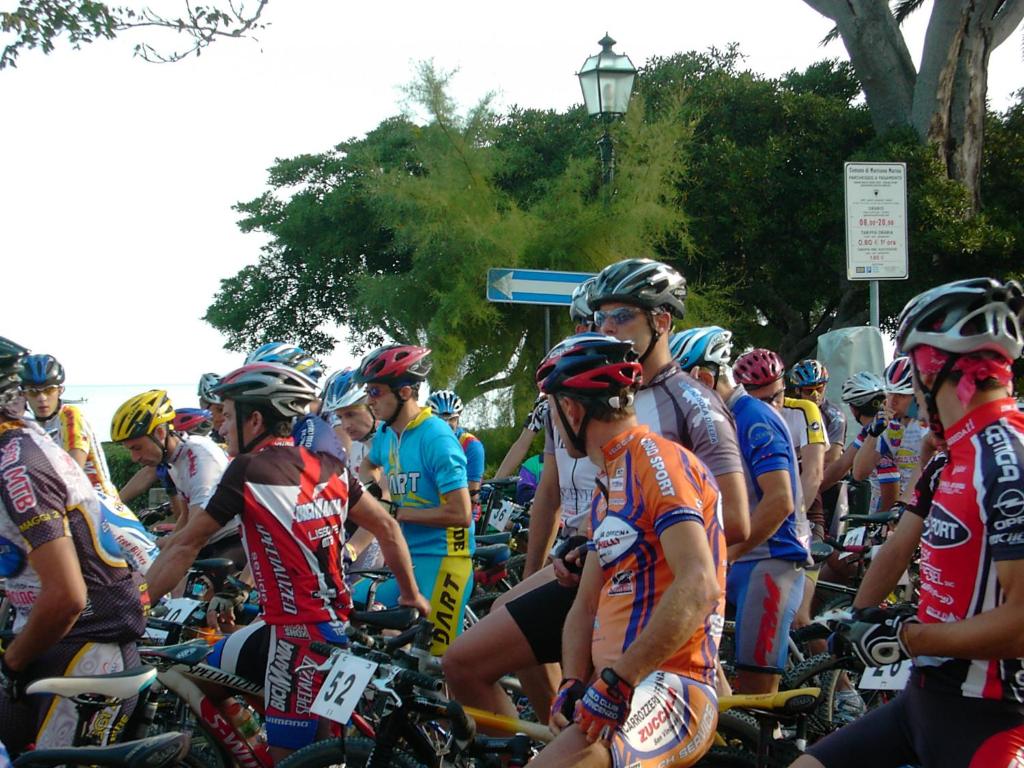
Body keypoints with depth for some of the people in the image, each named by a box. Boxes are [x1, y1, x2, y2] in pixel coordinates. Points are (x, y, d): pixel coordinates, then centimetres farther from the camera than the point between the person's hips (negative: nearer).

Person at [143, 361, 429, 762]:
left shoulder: (250, 470, -10)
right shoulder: (327, 466, 9)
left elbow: (185, 546, -6)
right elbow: (387, 527, 14)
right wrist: (411, 595, 24)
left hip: (301, 638, -8)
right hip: (336, 622, 8)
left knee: (290, 755, 1)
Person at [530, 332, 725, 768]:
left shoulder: (657, 460, -9)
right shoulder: (609, 485, 22)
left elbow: (698, 586, -22)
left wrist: (616, 682, -24)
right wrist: (573, 685, 0)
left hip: (669, 690, -10)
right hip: (610, 692, 10)